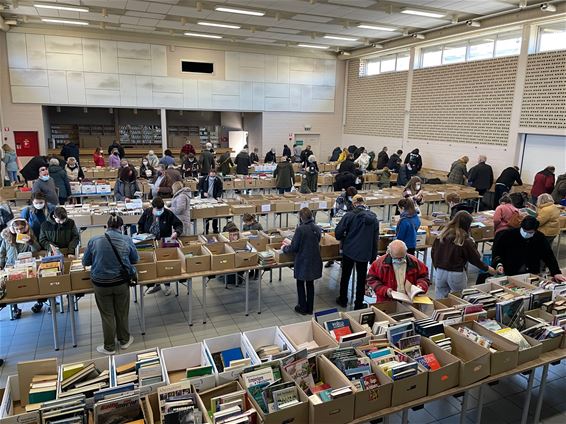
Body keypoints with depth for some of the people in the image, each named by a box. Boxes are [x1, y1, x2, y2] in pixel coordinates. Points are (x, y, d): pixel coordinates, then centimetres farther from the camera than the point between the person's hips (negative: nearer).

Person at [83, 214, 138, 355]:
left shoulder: (94, 241, -10)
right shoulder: (127, 240, -9)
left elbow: (85, 262, 2)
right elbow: (135, 259, 5)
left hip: (101, 284, 0)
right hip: (121, 282, 1)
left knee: (107, 315, 13)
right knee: (122, 312, 19)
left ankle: (109, 347, 27)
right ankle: (124, 340, 36)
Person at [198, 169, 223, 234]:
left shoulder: (218, 180, -3)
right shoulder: (203, 179, -5)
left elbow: (220, 189, 1)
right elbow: (199, 187, 4)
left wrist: (218, 196, -14)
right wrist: (203, 192, -13)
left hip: (214, 199, 1)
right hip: (205, 199, -1)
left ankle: (215, 229, 18)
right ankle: (206, 230, 13)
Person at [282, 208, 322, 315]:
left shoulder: (300, 229, -18)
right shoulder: (317, 228, 1)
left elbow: (294, 248, -15)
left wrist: (285, 248, 7)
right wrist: (290, 243, 21)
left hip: (303, 261, -6)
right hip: (314, 261, 6)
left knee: (300, 284, 13)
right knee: (310, 284, 18)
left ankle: (303, 308, 22)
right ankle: (310, 308, 27)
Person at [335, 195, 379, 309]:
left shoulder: (349, 215, -12)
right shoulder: (373, 217, 1)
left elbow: (338, 232, -14)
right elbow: (375, 239, 5)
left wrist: (343, 240, 8)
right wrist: (373, 256, 11)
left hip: (349, 250, -2)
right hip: (364, 253, 2)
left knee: (345, 276, 15)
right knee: (361, 279, 11)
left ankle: (343, 300, 27)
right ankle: (359, 304, 18)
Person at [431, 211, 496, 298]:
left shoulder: (442, 235, -1)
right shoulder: (465, 241, -13)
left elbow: (433, 252, 5)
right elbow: (475, 259, -3)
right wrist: (488, 269, 14)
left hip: (439, 272, 4)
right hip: (456, 274, -4)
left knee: (441, 301, 13)